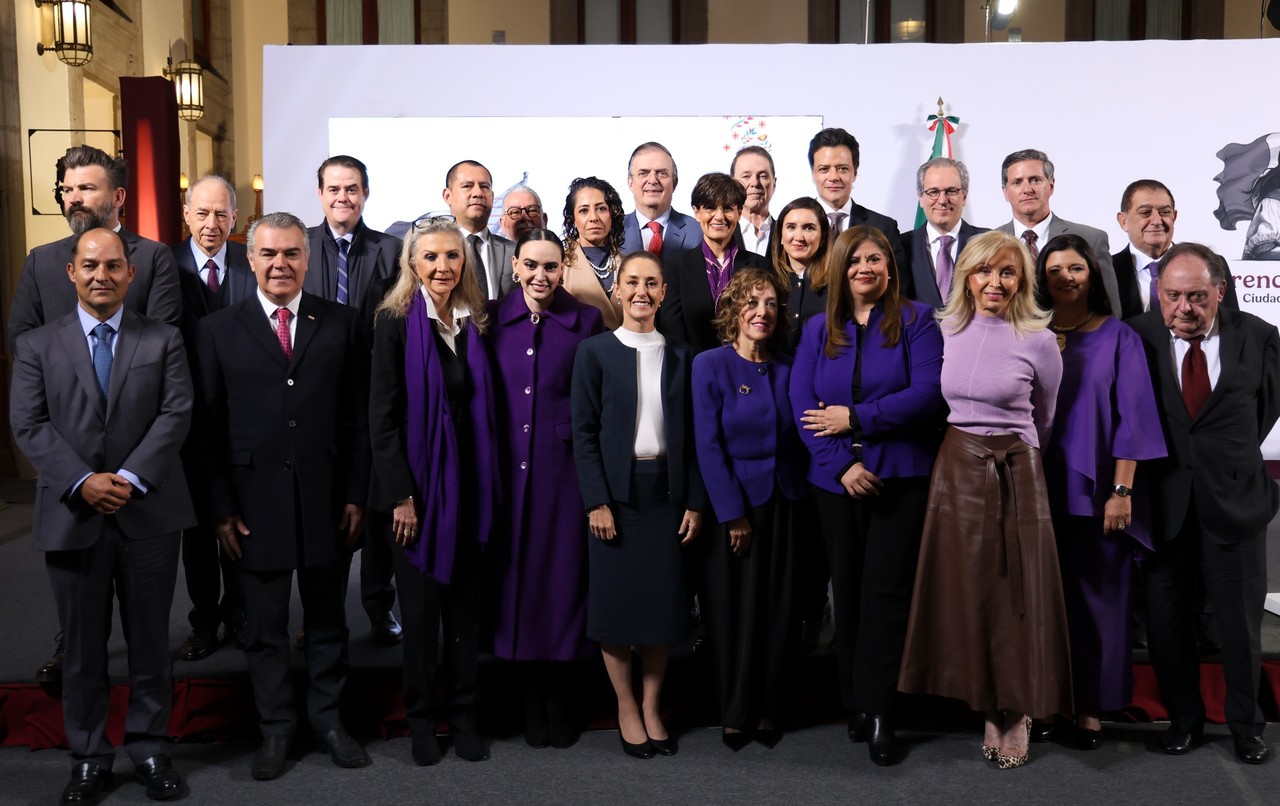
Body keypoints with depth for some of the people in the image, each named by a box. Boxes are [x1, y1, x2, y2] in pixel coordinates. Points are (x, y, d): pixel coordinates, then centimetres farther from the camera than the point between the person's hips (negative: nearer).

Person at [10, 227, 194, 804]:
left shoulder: (163, 341, 6)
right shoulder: (37, 346, 6)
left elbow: (176, 414, -4)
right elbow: (29, 426, -2)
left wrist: (130, 477, -16)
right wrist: (82, 481, -16)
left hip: (148, 513, 0)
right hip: (72, 516, 0)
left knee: (150, 641, 9)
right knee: (83, 647, 9)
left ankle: (150, 750, 23)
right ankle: (89, 758, 23)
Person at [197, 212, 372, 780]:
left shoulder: (341, 324, 3)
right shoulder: (218, 330, 2)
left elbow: (359, 417, 2)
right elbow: (210, 427, 0)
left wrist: (356, 495, -2)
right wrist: (222, 509, -5)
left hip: (327, 502, 1)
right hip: (255, 505, 0)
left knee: (327, 621, 13)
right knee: (265, 629, 11)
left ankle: (328, 720, 29)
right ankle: (276, 729, 26)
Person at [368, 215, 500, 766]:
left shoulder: (474, 325, 6)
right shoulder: (396, 323, -6)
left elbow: (483, 411, 8)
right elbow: (382, 417, -9)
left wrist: (488, 488, 2)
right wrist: (401, 496, -14)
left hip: (468, 484, 4)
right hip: (417, 485, -3)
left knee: (466, 604, 10)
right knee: (420, 607, 7)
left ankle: (462, 712, 23)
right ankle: (421, 717, 22)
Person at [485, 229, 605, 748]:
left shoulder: (586, 321, 1)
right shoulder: (492, 319, 5)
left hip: (564, 471, -1)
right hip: (508, 470, 2)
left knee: (563, 577, 4)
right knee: (516, 577, 7)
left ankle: (562, 699, 20)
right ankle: (532, 700, 22)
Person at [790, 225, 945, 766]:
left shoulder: (915, 321, 0)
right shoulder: (818, 330, 9)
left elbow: (927, 393, -11)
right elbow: (801, 403, -1)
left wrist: (855, 418, -15)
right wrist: (843, 464, -13)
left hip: (901, 477, -3)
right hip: (836, 480, 3)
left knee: (885, 592, -5)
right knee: (847, 593, 10)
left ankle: (878, 712, 4)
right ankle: (855, 703, 22)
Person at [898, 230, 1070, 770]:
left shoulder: (1039, 341, -6)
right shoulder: (945, 330, 3)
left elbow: (1044, 420, 9)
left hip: (1014, 475, -3)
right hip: (955, 468, 4)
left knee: (1014, 594, 3)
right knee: (963, 590, 8)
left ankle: (1018, 712, 19)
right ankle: (990, 709, 22)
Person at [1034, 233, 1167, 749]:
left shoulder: (1118, 337, 0)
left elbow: (1130, 415, -4)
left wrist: (1122, 490, -11)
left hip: (1094, 489, -2)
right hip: (1040, 487, 2)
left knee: (1096, 595, 3)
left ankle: (1091, 704, 13)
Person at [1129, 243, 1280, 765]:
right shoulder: (1137, 338, -6)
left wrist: (1233, 459, 11)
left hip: (1235, 500, 0)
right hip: (1162, 501, 0)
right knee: (1167, 619, 9)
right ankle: (1183, 717, 28)